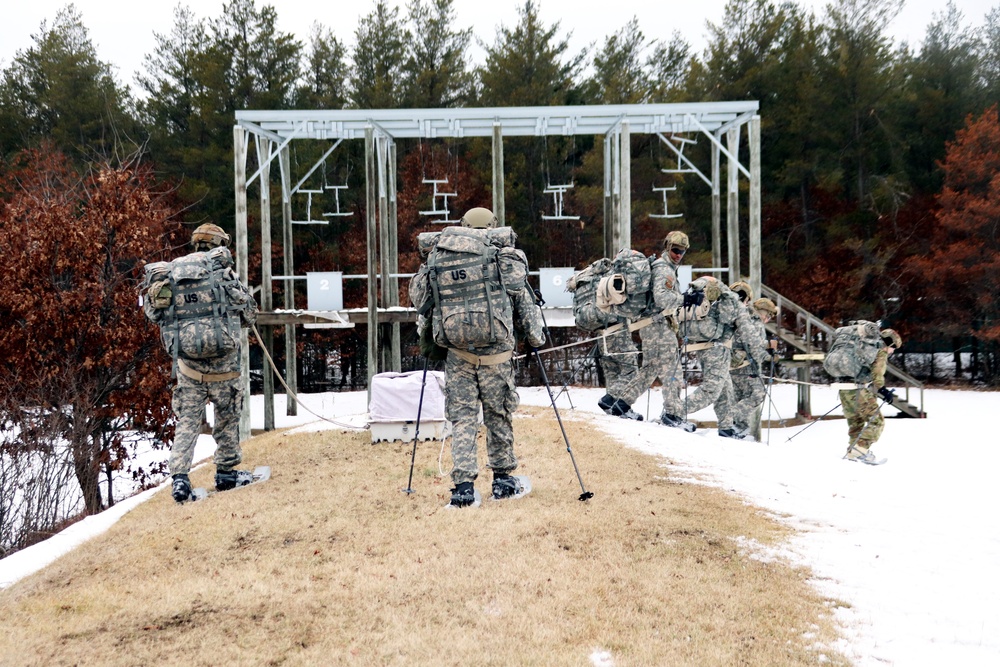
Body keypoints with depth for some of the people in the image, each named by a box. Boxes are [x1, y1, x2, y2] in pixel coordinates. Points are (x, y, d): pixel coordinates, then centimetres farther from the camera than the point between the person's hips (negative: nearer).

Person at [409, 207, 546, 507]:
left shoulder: (438, 254, 10)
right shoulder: (505, 256, 4)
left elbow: (417, 296, 9)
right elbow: (521, 297, 5)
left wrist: (429, 327, 24)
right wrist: (535, 336, 14)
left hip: (457, 351, 1)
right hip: (496, 350, -1)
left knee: (462, 417, 5)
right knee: (499, 414, 12)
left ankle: (463, 485, -1)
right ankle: (502, 478, 22)